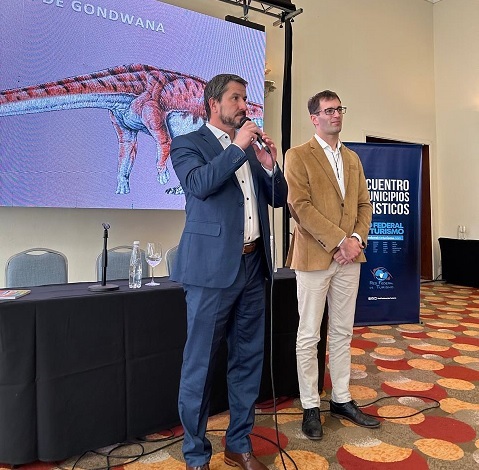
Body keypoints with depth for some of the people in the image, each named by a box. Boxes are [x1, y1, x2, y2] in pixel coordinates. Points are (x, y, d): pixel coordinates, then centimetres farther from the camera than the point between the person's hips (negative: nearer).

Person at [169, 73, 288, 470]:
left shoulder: (251, 147, 17)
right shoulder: (188, 144, 0)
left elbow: (279, 198, 15)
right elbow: (198, 184, -20)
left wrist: (269, 165, -1)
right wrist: (238, 147, -13)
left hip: (253, 266, 7)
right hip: (213, 269, -6)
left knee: (248, 359, 14)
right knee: (200, 363, 4)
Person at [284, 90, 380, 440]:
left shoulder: (353, 158, 17)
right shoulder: (298, 156, -3)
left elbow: (364, 204, 13)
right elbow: (300, 205, -13)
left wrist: (357, 239, -5)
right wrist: (339, 240, -16)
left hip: (350, 256, 6)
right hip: (314, 256, -6)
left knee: (343, 332, 14)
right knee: (309, 336, 4)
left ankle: (342, 400, 28)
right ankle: (310, 407, 18)